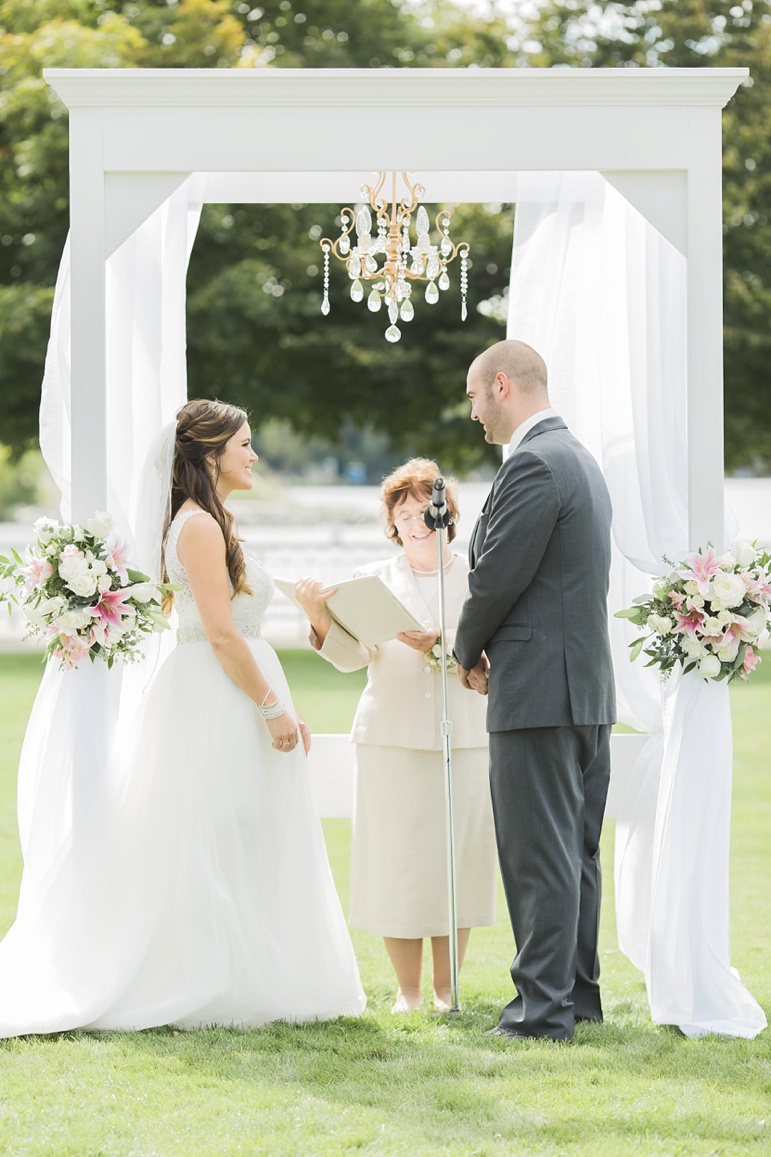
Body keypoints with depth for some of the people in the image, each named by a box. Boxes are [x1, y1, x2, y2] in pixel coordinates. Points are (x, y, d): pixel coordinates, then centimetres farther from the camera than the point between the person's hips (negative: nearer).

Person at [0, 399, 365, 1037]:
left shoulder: (215, 524, 17)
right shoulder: (199, 525, -14)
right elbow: (221, 633, -19)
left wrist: (281, 707, 17)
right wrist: (272, 707, -16)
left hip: (236, 696, 10)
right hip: (216, 701, -10)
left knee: (241, 851, 10)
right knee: (212, 848, -6)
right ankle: (210, 988, -2)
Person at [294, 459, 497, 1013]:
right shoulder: (374, 579, 10)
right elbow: (352, 656, -2)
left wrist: (440, 645, -20)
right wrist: (320, 617, -20)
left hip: (463, 739, 0)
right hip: (392, 739, 0)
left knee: (458, 861, 0)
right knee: (397, 863, -1)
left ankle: (446, 988, 11)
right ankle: (408, 990, 9)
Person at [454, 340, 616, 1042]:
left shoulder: (534, 464, -15)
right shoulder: (580, 459, 17)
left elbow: (495, 578, -16)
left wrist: (468, 654, 2)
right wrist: (488, 649, 10)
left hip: (539, 691, -10)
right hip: (589, 688, 10)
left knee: (539, 855, -6)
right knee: (576, 850, 14)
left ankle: (544, 1008, -4)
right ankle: (578, 992, 20)